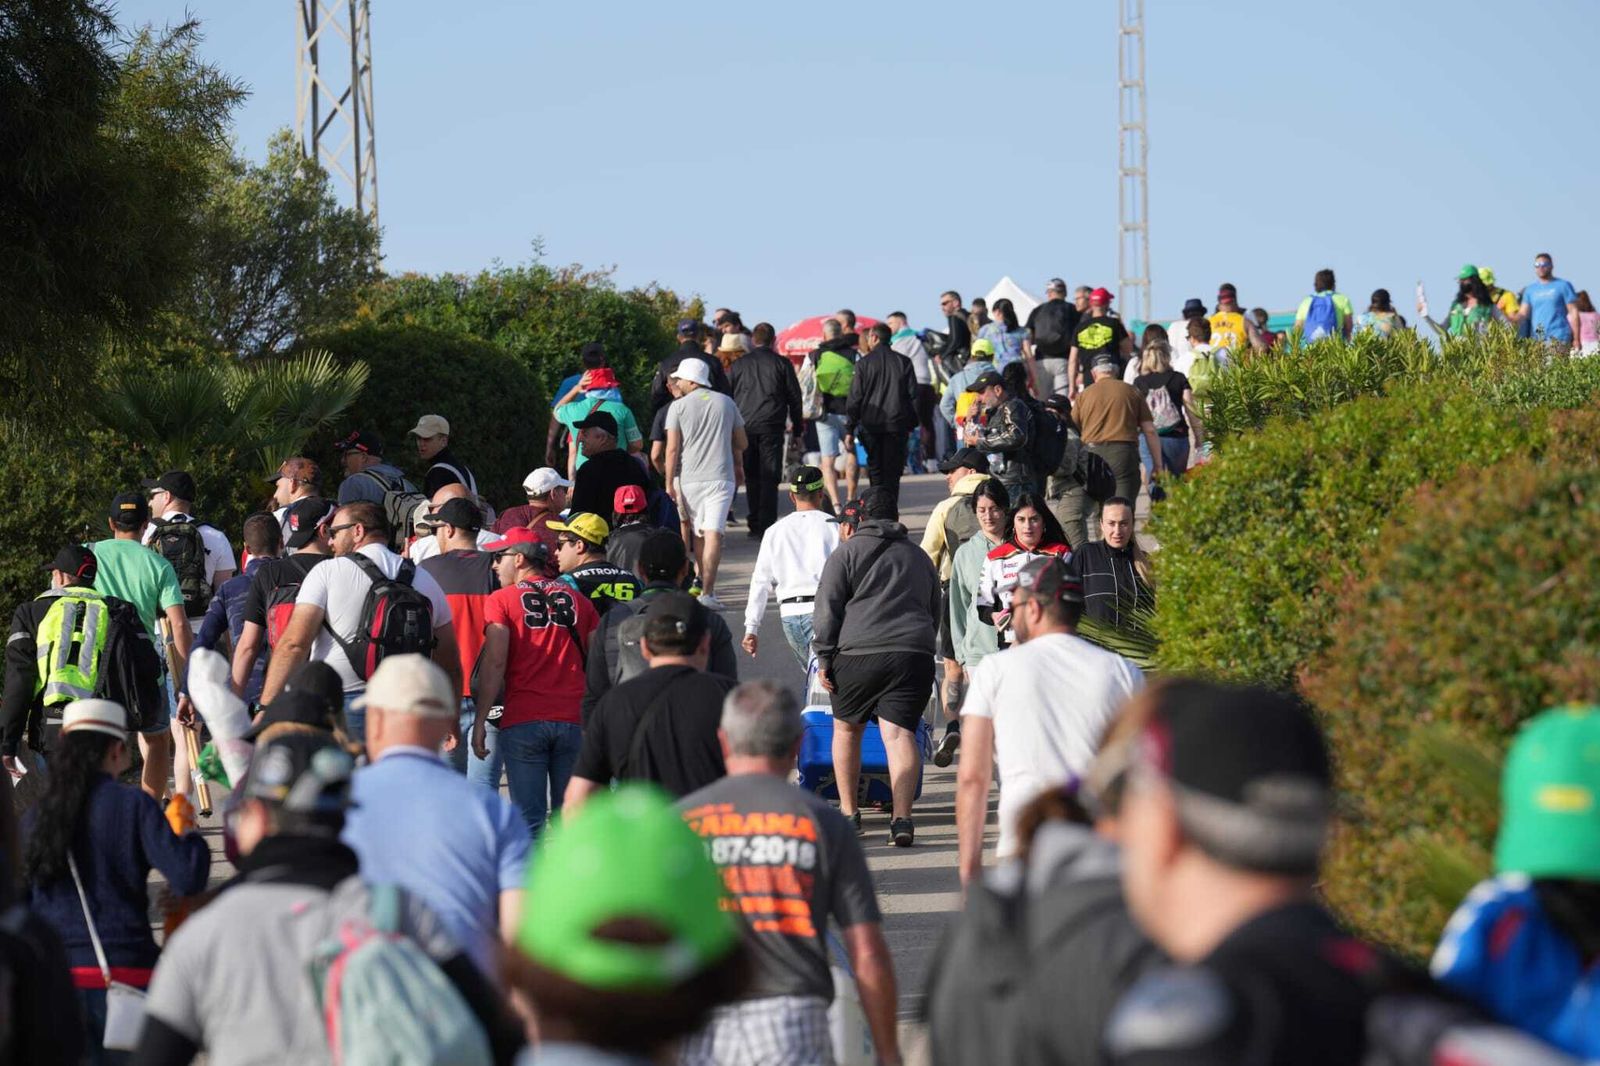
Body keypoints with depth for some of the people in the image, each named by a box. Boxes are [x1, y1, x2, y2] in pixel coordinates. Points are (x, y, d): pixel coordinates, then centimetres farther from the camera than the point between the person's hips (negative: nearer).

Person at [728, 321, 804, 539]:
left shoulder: (738, 365, 8)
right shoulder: (781, 363, 1)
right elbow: (794, 396, 4)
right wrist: (797, 424, 14)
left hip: (744, 428, 2)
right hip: (771, 427, -2)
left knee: (751, 477, 10)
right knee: (769, 477, -3)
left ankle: (755, 525, 10)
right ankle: (766, 526, -10)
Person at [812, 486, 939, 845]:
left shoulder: (847, 552, 6)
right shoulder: (918, 556, 21)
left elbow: (827, 609, 0)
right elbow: (935, 610, 29)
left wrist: (824, 657, 2)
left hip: (858, 654, -2)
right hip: (914, 654, 3)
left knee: (847, 728, 17)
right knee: (900, 734, -5)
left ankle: (848, 812, 23)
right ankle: (902, 817, -19)